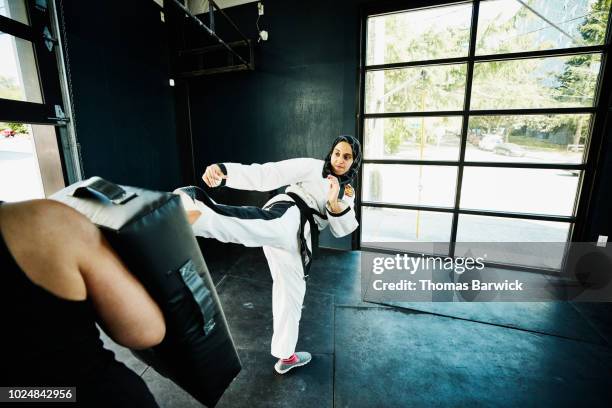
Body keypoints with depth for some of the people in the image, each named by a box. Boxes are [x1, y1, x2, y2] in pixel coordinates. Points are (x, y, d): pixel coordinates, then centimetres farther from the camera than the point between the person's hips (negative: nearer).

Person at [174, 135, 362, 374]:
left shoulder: (347, 193, 23)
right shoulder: (311, 167, 4)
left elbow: (344, 229, 12)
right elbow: (269, 174, -8)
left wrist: (336, 206, -10)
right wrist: (224, 171, -22)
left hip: (297, 241, 7)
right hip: (287, 216, -7)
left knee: (291, 294, 17)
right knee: (273, 227, -43)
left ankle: (285, 356, 38)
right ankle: (191, 213, -67)